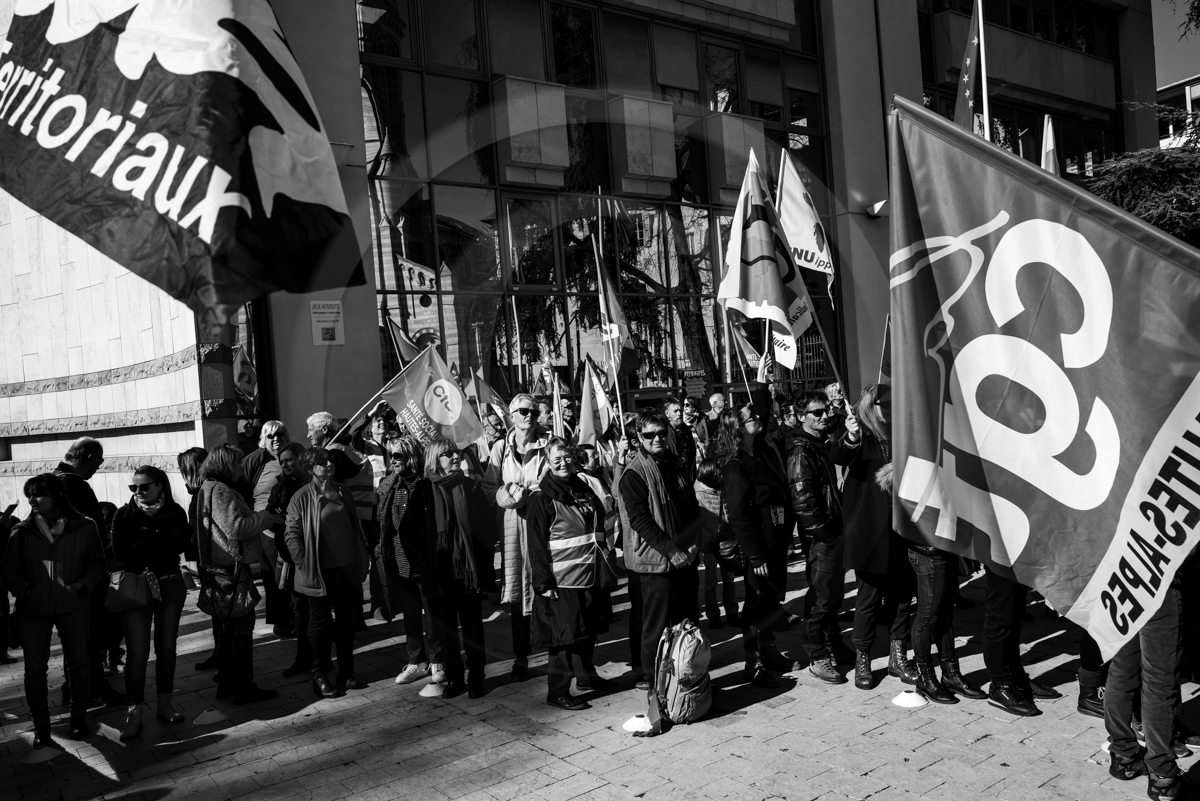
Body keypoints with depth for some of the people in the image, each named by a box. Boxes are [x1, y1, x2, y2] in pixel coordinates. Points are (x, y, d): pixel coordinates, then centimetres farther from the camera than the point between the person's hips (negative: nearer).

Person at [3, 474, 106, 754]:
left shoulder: (84, 528, -2)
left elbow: (97, 562, 4)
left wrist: (83, 584, -11)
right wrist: (23, 589, -11)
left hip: (72, 605, -1)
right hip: (33, 608, 1)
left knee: (79, 662, 6)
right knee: (34, 667, 3)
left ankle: (79, 718, 24)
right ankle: (41, 728, 15)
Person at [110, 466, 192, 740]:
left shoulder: (174, 512, -1)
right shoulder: (124, 515, -2)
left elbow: (179, 543, -17)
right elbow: (119, 552, -12)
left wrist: (141, 548, -15)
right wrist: (159, 547, -17)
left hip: (169, 585, 1)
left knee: (166, 647, 10)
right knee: (138, 652, -3)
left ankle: (165, 704, 22)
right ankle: (133, 714, 4)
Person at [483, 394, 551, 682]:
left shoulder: (547, 445, 2)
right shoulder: (501, 448, 8)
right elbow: (489, 488, 7)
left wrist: (530, 492, -12)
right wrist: (509, 493, -11)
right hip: (513, 522, 2)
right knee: (516, 591, 4)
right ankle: (520, 657, 15)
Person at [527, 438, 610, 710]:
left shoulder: (584, 490, 10)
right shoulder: (542, 498, -11)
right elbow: (536, 544, -13)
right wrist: (544, 582, -17)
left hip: (588, 576, 7)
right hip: (561, 580, -7)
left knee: (589, 630, 19)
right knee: (564, 636, -1)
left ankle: (589, 675, 38)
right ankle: (557, 692, 10)